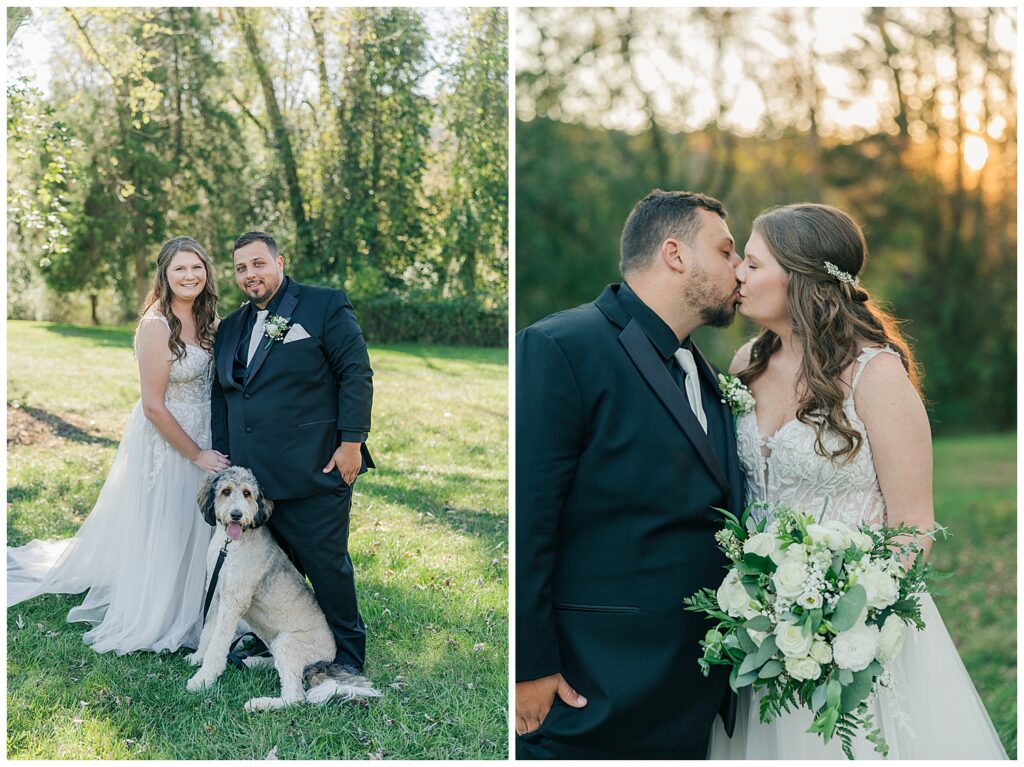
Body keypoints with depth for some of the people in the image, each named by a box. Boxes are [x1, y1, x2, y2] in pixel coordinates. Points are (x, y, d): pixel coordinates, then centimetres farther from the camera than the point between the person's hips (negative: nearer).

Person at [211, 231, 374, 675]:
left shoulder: (325, 305, -1)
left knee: (326, 564, 0)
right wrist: (222, 457, 14)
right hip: (251, 474, 6)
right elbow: (221, 396, 21)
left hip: (314, 472, -6)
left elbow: (356, 374, -6)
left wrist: (352, 442, -12)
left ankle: (348, 654, 15)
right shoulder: (231, 328, 18)